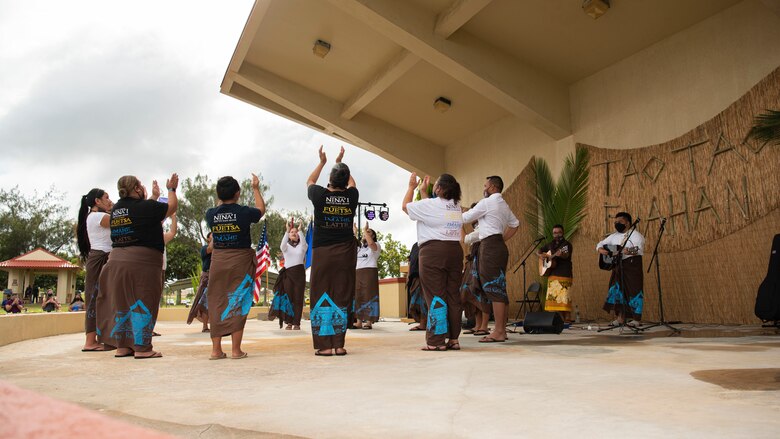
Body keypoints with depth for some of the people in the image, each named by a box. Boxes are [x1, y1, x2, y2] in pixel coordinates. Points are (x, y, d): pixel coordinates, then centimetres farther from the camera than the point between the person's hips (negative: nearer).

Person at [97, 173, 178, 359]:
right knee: (143, 303, -2)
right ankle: (142, 348, 0)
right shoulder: (147, 207, -9)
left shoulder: (116, 209, 12)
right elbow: (172, 206, 4)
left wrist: (145, 199, 36)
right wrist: (172, 189, 19)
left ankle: (121, 346, 19)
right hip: (142, 261, -7)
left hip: (117, 260, 7)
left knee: (122, 303, 13)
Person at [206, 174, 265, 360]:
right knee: (238, 303, 2)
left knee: (217, 304, 9)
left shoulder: (210, 214, -1)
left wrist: (222, 197, 34)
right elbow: (261, 210, 12)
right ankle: (236, 349, 4)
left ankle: (216, 349, 12)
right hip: (240, 261, -3)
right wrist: (256, 189, 24)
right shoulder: (244, 212, -10)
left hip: (217, 261, 3)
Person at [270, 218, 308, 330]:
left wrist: (300, 231, -25)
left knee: (298, 298, -3)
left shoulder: (302, 246, 9)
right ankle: (289, 322, 2)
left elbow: (304, 243, -16)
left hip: (300, 273, -1)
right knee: (288, 297, -2)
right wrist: (287, 231, -26)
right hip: (288, 273, 1)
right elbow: (282, 246, -16)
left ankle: (297, 323, -1)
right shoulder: (286, 246, 9)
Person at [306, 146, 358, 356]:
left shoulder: (320, 195, -6)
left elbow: (309, 182, 19)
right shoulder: (352, 196, -2)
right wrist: (340, 163, 34)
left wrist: (322, 162, 29)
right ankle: (339, 345, 7)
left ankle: (324, 345, 3)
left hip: (321, 252, -1)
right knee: (341, 298, 5)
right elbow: (351, 182, 24)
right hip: (345, 252, 1)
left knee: (321, 297, 3)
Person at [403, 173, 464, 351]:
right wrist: (423, 189, 38)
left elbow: (405, 205, 12)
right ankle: (453, 339, 12)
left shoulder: (430, 205, -5)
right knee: (453, 295, 8)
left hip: (433, 251, -6)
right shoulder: (456, 206, 15)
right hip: (455, 250, 7)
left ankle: (437, 341, -4)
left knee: (435, 296, -5)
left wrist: (412, 186, 24)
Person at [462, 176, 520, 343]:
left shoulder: (486, 202, -6)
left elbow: (466, 218, -1)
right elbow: (515, 224, 27)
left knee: (493, 288, -10)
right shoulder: (504, 205, 21)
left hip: (490, 246, -9)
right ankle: (502, 329, 13)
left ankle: (498, 332, -11)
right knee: (499, 288, 9)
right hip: (500, 246, 9)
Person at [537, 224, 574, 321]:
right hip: (552, 275, 6)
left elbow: (566, 255, -19)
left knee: (563, 298, -11)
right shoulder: (550, 245, 17)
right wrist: (541, 255, 1)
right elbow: (538, 251, 25)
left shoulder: (567, 244, 0)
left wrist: (559, 254, -42)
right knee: (552, 297, 4)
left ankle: (566, 319, -9)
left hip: (564, 275, -6)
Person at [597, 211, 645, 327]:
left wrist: (629, 251, -39)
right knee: (616, 290, 3)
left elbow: (640, 249, -19)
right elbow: (600, 243, 22)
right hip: (617, 266, 7)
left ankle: (637, 319, 0)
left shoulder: (635, 234, -5)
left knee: (633, 290, -7)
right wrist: (601, 249, -2)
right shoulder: (614, 236, 16)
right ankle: (620, 318, 7)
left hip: (632, 266, -7)